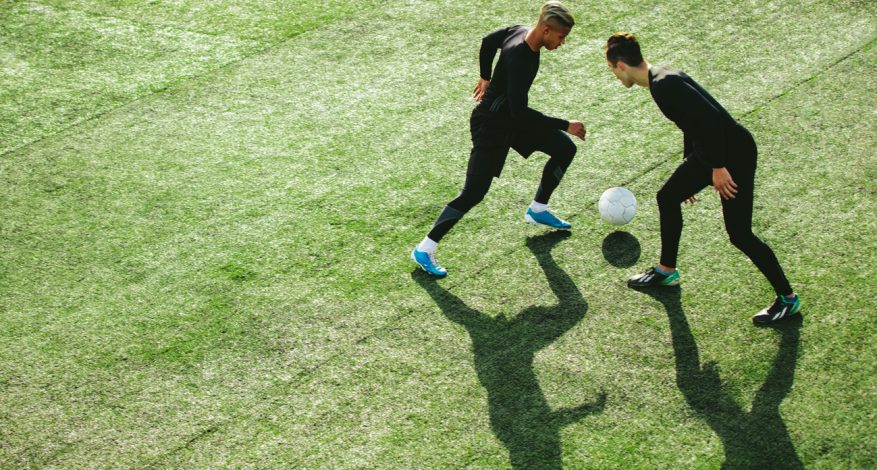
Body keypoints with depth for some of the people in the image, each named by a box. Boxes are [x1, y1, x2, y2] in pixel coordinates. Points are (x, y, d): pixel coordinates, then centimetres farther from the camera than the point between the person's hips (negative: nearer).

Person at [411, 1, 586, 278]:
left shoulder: (519, 32, -7)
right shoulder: (520, 59, -33)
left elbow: (487, 42, 13)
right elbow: (520, 112, -32)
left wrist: (486, 77, 27)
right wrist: (565, 126, -25)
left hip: (512, 117, 10)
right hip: (492, 125, -10)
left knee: (565, 149, 12)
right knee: (474, 193, -11)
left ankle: (538, 210, 29)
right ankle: (424, 250, 0)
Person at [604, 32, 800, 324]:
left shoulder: (665, 84, -22)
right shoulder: (660, 79, 10)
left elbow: (712, 118, -29)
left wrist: (718, 168, -25)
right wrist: (689, 174, 31)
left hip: (735, 154, -11)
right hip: (708, 151, 11)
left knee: (739, 234, -6)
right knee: (668, 197, 20)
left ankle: (787, 299, 8)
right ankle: (667, 272, 37)